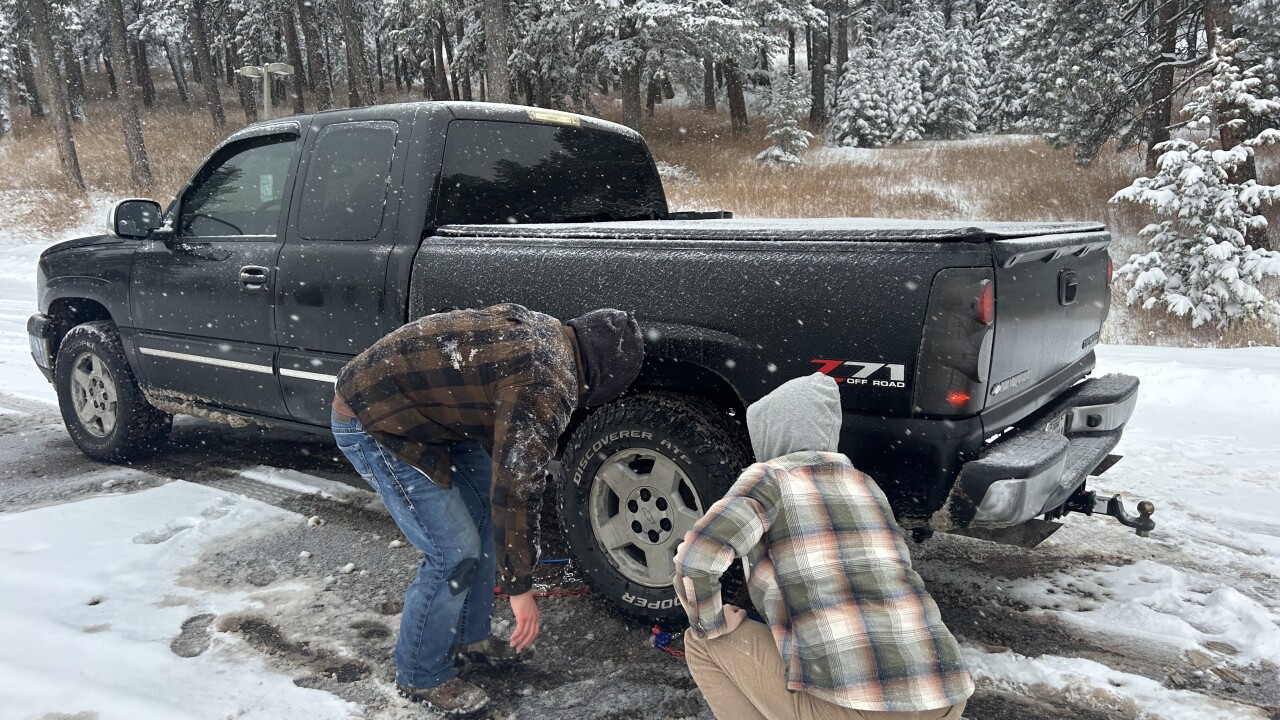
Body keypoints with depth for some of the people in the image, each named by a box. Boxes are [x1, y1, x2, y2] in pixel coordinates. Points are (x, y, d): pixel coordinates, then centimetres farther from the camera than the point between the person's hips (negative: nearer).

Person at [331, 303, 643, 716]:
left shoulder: (545, 333, 4)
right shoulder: (545, 383, -24)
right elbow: (515, 491, -22)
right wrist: (520, 588, -12)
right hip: (372, 422, -10)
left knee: (485, 511, 14)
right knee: (456, 553, -7)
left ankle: (469, 638, 30)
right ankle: (421, 676, 16)